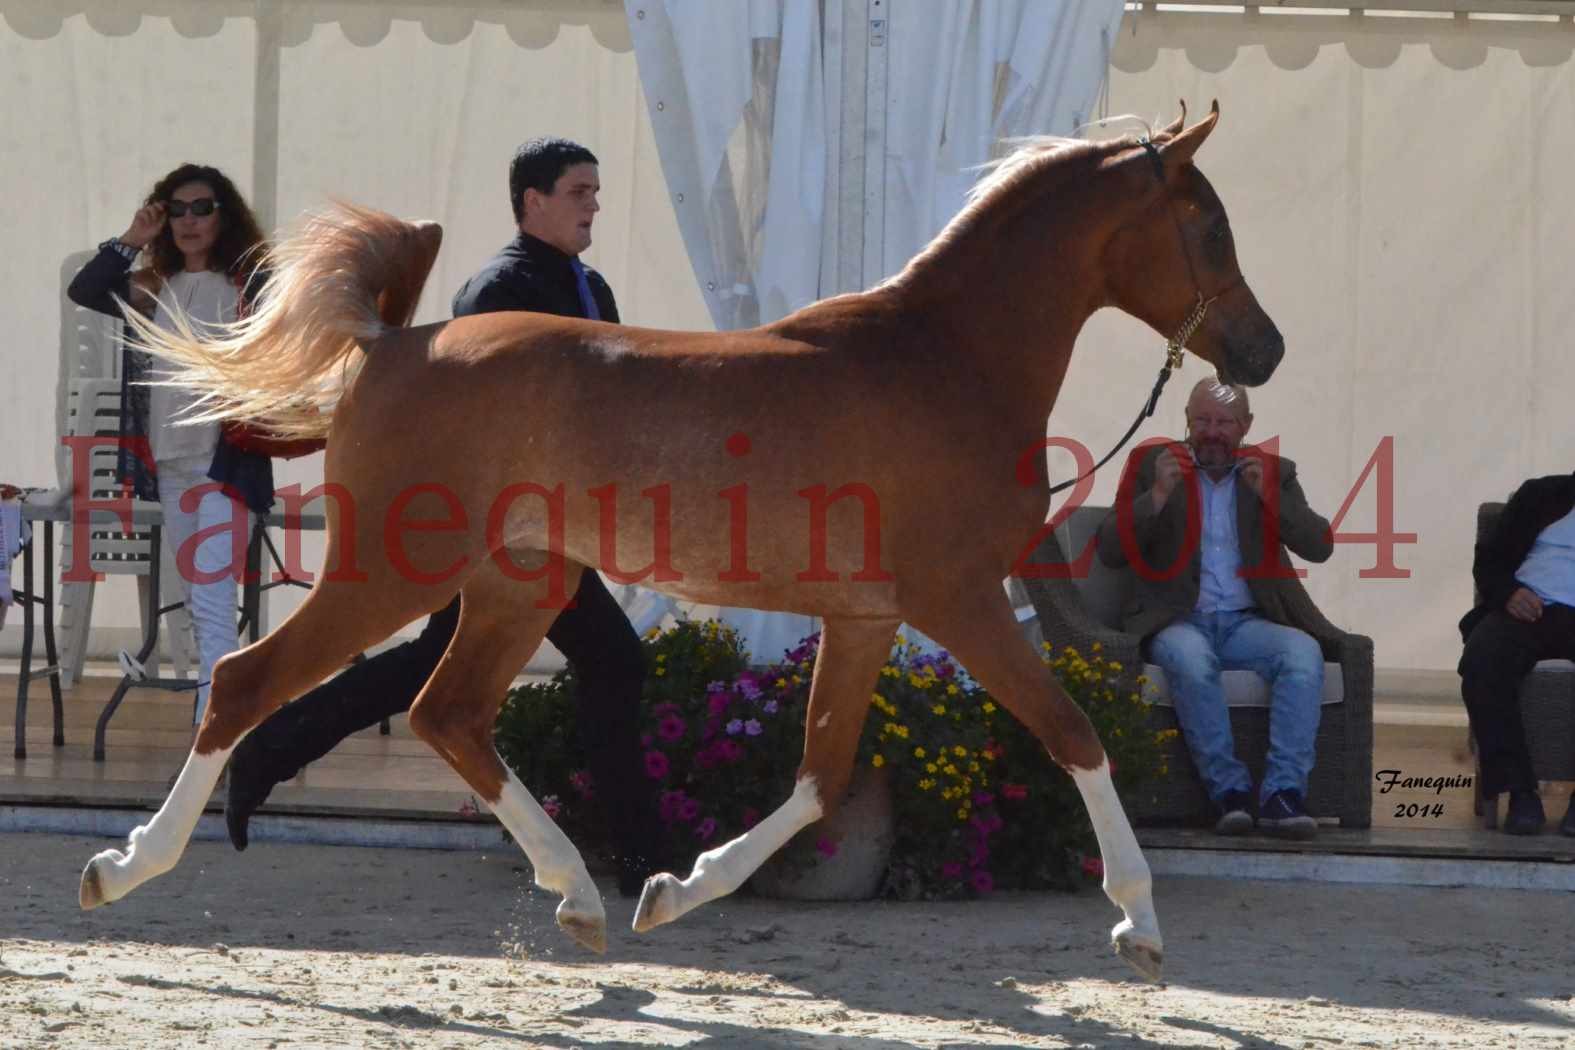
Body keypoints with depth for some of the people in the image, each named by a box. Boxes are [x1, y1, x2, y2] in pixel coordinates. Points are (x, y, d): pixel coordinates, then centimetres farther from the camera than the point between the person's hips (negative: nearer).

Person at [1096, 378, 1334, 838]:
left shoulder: (1272, 473, 14)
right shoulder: (1153, 466, 9)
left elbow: (1319, 547, 2)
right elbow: (1109, 550, 1)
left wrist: (1267, 495, -10)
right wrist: (1157, 496, -13)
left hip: (1246, 623, 2)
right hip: (1177, 622, -2)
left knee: (1304, 652, -30)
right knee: (1191, 659, -37)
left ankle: (1283, 792, -34)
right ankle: (1228, 790, -31)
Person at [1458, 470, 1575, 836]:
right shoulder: (1544, 495, 24)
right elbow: (1489, 558, 17)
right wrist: (1507, 592, -5)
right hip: (1532, 610, 1)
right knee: (1481, 662, -32)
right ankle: (1520, 791, -30)